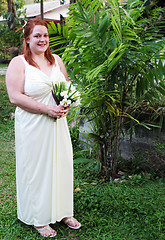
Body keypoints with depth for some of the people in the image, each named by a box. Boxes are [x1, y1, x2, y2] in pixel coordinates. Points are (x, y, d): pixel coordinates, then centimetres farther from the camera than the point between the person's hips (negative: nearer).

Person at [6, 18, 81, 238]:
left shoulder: (56, 60, 10)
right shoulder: (18, 63, -8)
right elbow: (15, 97, -16)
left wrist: (66, 105, -5)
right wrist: (47, 109, -20)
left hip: (58, 124, 6)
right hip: (33, 127, -6)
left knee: (61, 164, 13)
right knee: (35, 169, 4)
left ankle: (63, 212, 31)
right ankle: (38, 219, 22)